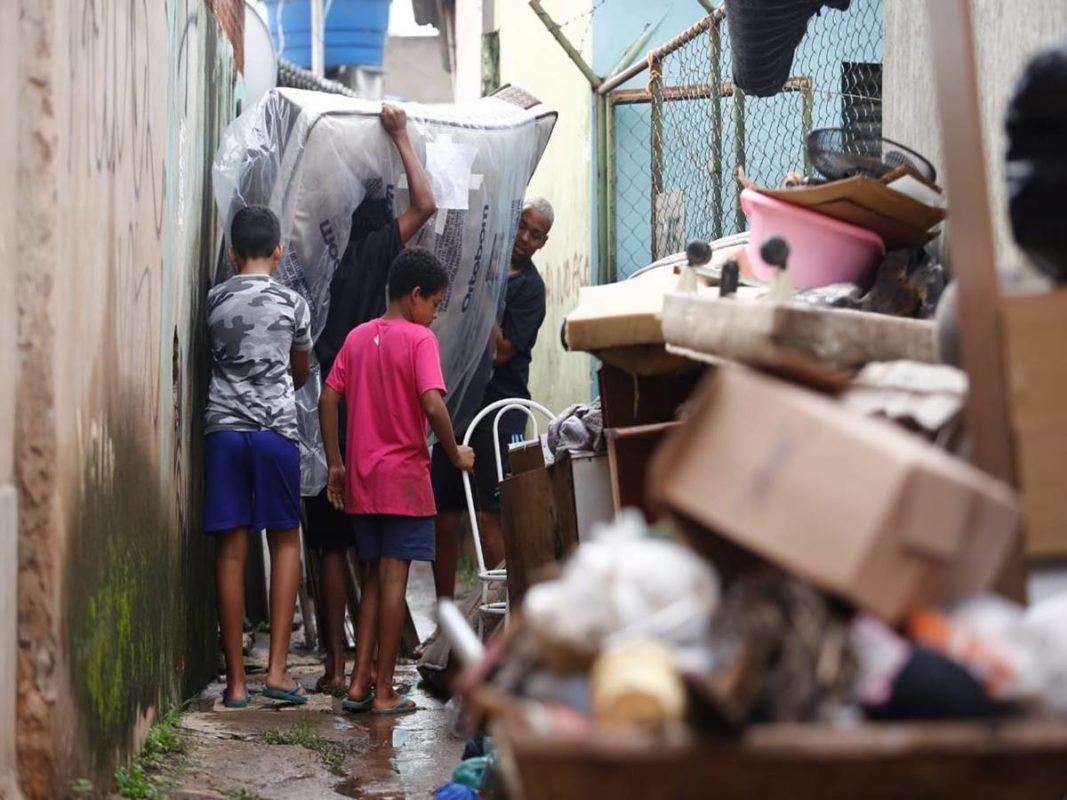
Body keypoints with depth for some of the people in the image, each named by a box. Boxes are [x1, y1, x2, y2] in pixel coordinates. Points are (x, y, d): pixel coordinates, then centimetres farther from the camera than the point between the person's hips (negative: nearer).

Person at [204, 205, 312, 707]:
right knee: (285, 541, 11)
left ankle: (236, 680, 2)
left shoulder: (214, 302, 5)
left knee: (231, 551, 2)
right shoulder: (292, 303, 3)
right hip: (276, 429, -1)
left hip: (223, 429, 1)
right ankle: (277, 669, 1)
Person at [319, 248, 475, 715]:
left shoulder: (358, 337, 10)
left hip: (362, 478, 6)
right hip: (404, 475, -6)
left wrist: (335, 464, 12)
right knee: (394, 577, -3)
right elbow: (433, 405, -21)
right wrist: (455, 455, -8)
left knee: (374, 577, 14)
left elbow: (328, 400, 7)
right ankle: (384, 692, 0)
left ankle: (360, 683, 12)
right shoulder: (419, 339, -10)